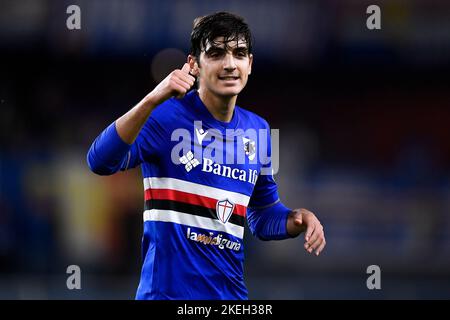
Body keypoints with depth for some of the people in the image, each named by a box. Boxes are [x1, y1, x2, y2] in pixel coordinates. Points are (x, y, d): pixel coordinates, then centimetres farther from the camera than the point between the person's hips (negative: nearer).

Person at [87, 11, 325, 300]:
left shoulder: (257, 130, 8)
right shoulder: (167, 115, -9)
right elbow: (101, 162, -24)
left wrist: (299, 220, -3)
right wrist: (152, 100, -34)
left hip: (232, 293, 5)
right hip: (168, 291, -5)